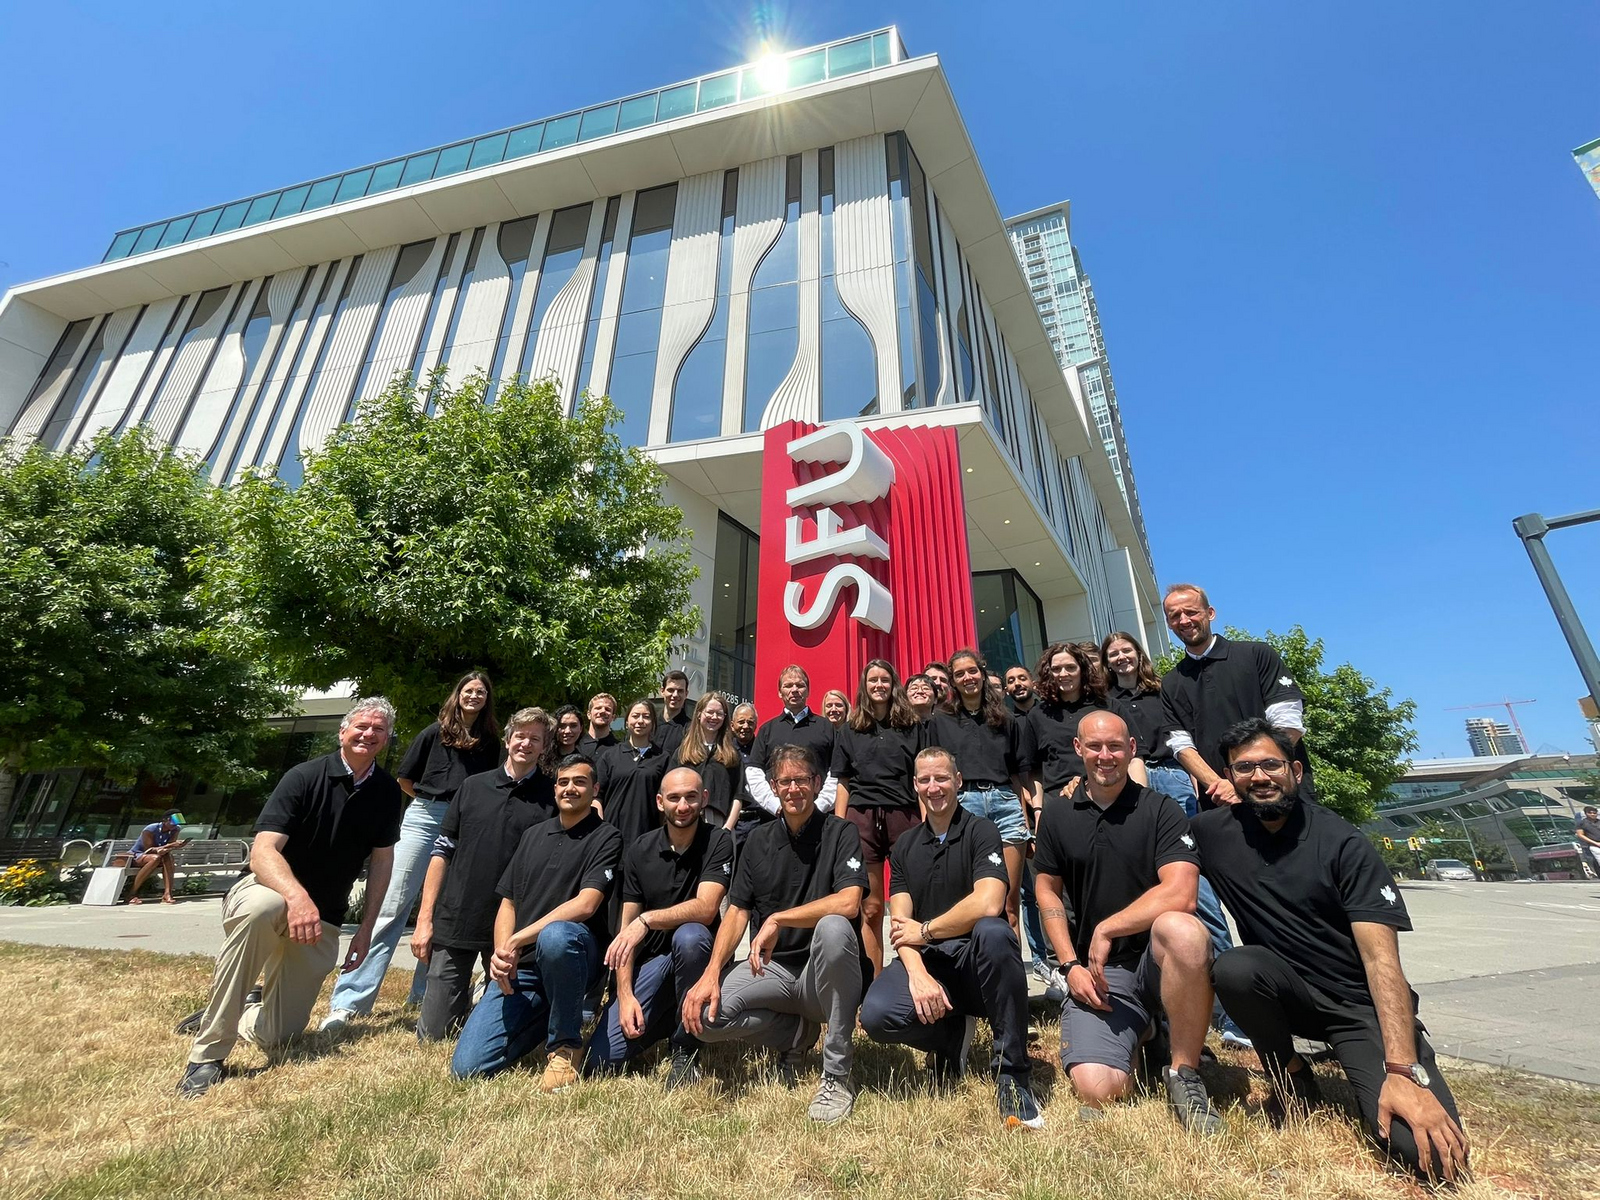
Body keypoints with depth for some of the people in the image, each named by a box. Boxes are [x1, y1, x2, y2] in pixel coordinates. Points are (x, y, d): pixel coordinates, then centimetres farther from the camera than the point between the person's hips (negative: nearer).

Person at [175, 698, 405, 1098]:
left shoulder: (388, 792, -3)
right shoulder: (305, 777, -15)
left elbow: (382, 860, 5)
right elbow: (262, 851, -24)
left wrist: (366, 929, 0)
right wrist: (297, 895, -43)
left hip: (322, 921, 4)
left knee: (277, 1036, 1)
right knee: (261, 909, -41)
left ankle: (239, 1015, 36)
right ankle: (207, 1055, -25)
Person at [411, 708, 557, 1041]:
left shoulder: (552, 797, -3)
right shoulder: (473, 787, 4)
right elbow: (442, 852, 7)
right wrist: (424, 919, 3)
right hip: (454, 922, 2)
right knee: (431, 1032, 7)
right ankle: (467, 998, 34)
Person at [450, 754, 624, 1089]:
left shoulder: (606, 838, -4)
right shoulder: (534, 835, 15)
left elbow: (585, 904, -15)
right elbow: (508, 902, 13)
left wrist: (517, 940, -17)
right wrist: (502, 952, -5)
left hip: (577, 956, -5)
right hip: (520, 967, 5)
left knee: (555, 935, -39)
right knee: (467, 1067, -9)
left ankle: (565, 1047, -14)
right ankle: (547, 1019, 19)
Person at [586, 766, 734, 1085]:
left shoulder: (718, 841, -12)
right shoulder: (639, 852, -3)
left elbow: (705, 908, -24)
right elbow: (625, 929, -2)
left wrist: (647, 920, -33)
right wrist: (625, 995, -11)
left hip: (693, 951, -3)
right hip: (649, 962, 3)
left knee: (688, 935, -37)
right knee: (598, 1062, -10)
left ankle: (685, 1049, -14)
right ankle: (667, 1017, 18)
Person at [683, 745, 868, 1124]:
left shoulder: (841, 833, -7)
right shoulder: (759, 841, 6)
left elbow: (848, 903, -23)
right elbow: (737, 912, 2)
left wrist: (777, 919, -23)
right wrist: (711, 973, -13)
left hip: (825, 975, -4)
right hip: (771, 967, 4)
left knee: (833, 927, -36)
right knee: (702, 1014, -20)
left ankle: (836, 1075, -18)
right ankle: (797, 1032, 6)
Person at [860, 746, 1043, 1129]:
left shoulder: (981, 831, -4)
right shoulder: (904, 846, 10)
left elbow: (987, 904, -21)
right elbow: (900, 922, 2)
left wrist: (924, 930, -10)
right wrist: (917, 974, -18)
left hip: (974, 957, -3)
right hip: (924, 959, 3)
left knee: (993, 932, -37)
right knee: (876, 1015, -26)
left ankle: (1014, 1076, -18)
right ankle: (950, 1037, 8)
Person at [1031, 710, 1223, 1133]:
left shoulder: (1160, 809, -5)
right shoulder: (1057, 815, 3)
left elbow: (1179, 894, -19)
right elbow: (1048, 892, 10)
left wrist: (1106, 930, -17)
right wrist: (1071, 965, 0)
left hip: (1157, 959, -2)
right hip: (1097, 972, 3)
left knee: (1180, 929, -36)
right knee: (1096, 1090, -17)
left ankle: (1184, 1074, -14)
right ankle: (1139, 1030, 18)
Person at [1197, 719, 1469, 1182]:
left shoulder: (1342, 843, -13)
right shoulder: (1214, 831, -6)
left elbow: (1382, 958, -17)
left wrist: (1403, 1070, -26)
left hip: (1360, 1004, -2)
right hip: (1286, 991, 2)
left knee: (1430, 1150, -24)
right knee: (1234, 968, -32)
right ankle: (1292, 1075, -1)